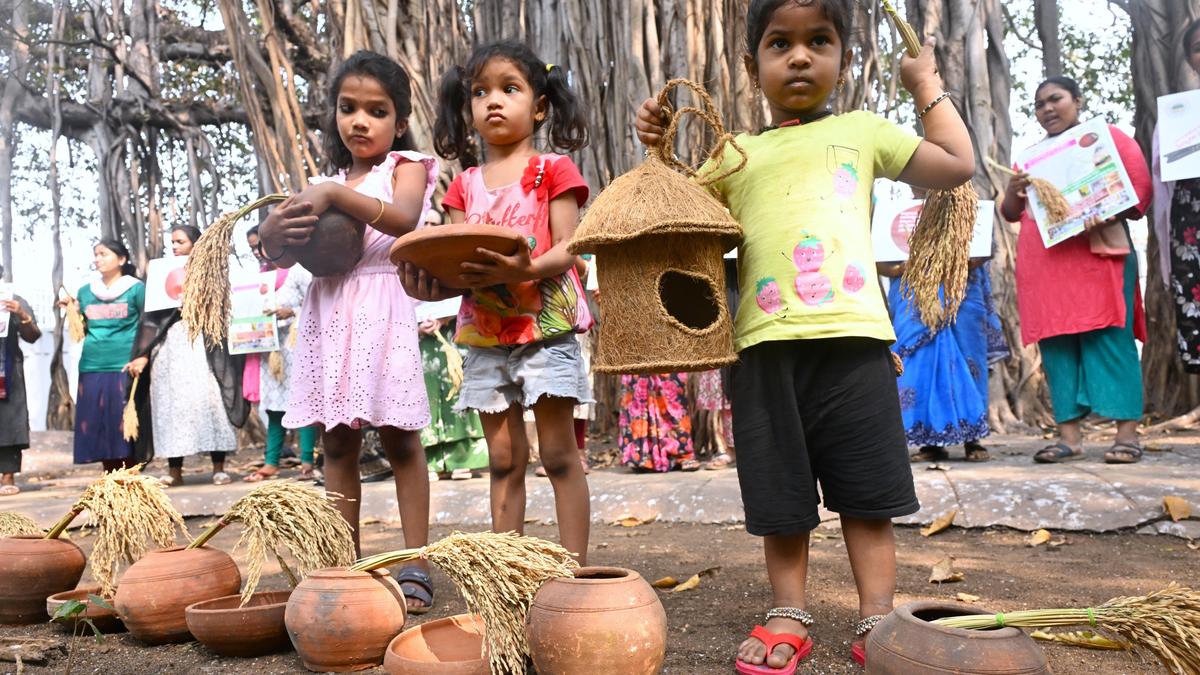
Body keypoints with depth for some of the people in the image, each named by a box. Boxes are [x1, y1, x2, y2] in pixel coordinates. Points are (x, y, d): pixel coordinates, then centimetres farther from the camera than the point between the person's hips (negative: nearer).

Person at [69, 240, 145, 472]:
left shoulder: (136, 288, 2)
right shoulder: (86, 292, 15)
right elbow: (81, 332, 19)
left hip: (124, 368, -5)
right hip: (92, 368, 5)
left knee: (124, 425, -4)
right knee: (97, 426, 4)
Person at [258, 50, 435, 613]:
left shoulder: (407, 165, 8)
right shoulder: (324, 183, 21)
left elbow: (404, 218, -14)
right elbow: (278, 256, 16)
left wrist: (336, 196, -21)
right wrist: (275, 233, -6)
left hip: (382, 308, -5)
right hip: (327, 311, 5)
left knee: (398, 439, -5)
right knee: (337, 444, 5)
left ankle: (415, 567, -2)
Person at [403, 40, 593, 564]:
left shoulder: (552, 170, 2)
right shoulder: (465, 186, 14)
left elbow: (568, 248, -8)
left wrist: (525, 270, -27)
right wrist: (431, 282, -14)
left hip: (545, 324, -4)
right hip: (485, 332, 4)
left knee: (558, 452, -2)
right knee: (504, 460, 8)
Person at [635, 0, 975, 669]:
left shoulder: (861, 131, 14)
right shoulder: (736, 155, 16)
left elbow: (959, 164, 16)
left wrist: (927, 82, 21)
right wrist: (658, 148, 8)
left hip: (854, 338, -1)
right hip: (768, 344, 1)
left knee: (867, 491, 4)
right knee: (781, 494, 8)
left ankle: (877, 619, 15)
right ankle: (790, 619, 21)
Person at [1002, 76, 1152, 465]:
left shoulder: (1107, 137, 10)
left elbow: (1140, 189, 2)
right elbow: (1010, 213, 19)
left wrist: (1110, 215, -19)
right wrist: (1014, 191, -4)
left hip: (1098, 255, -4)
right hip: (1044, 263, 4)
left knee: (1109, 341, -9)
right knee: (1056, 345, -2)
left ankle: (1127, 434, -7)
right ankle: (1069, 436, -1)